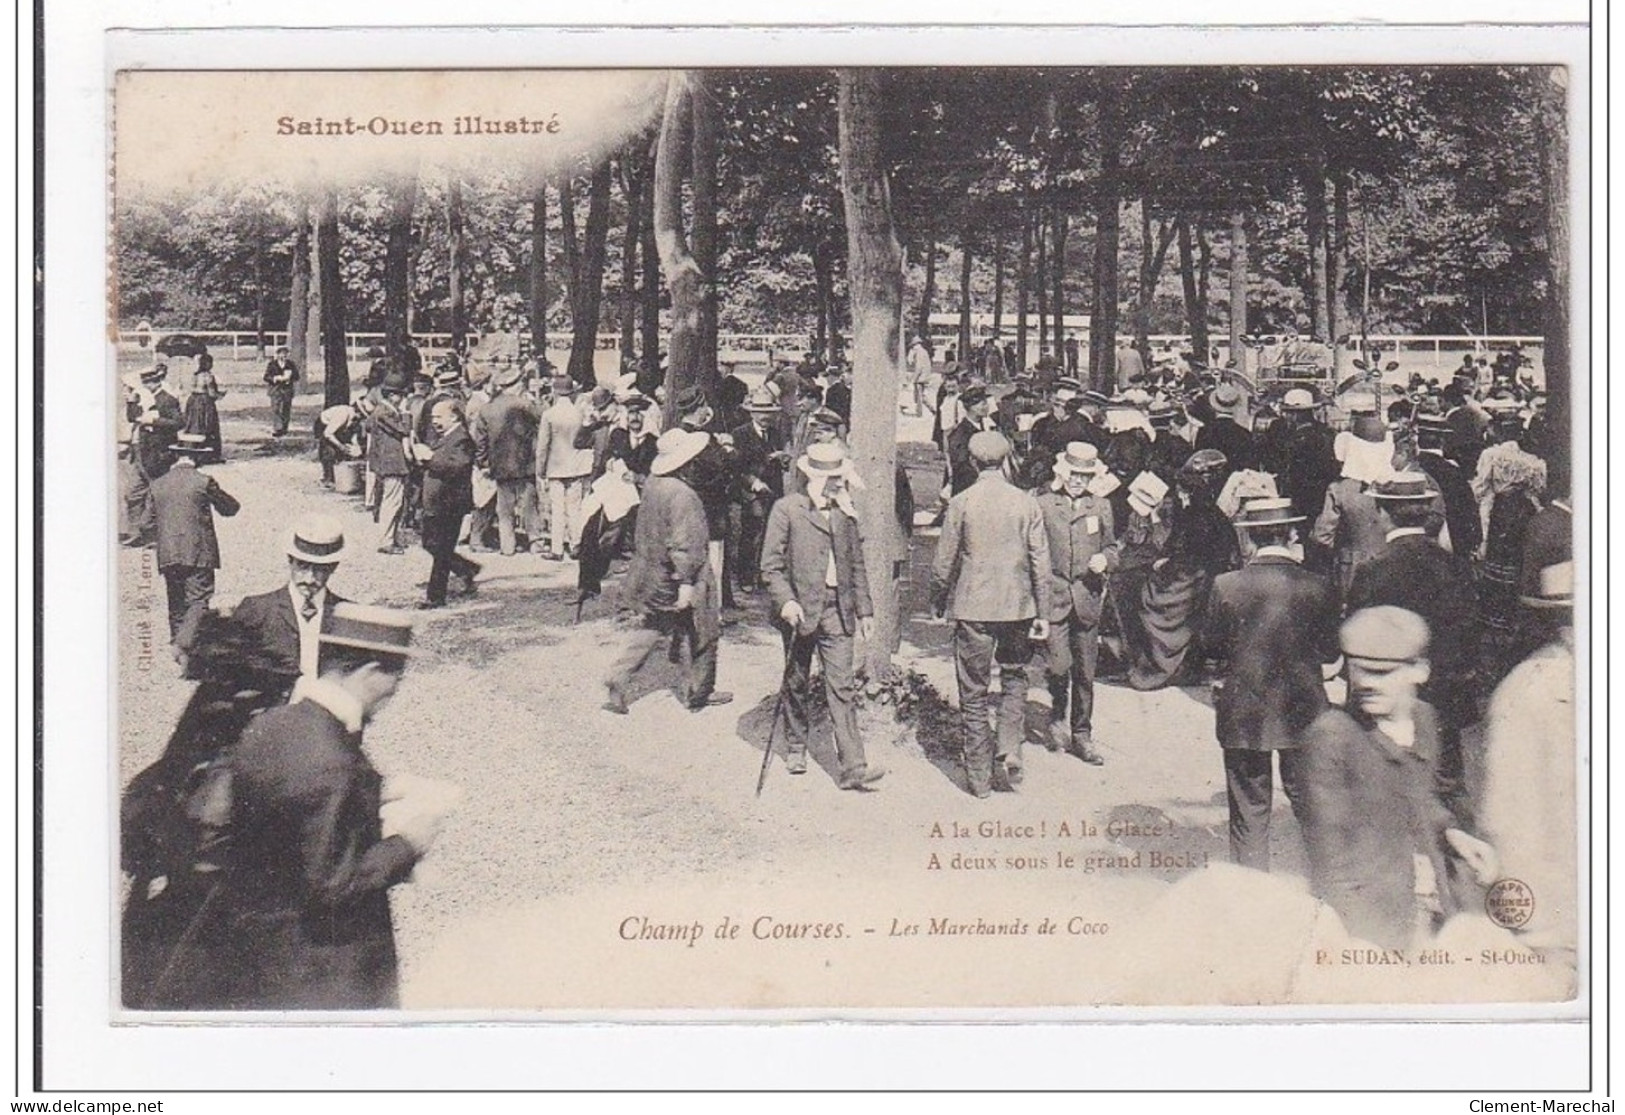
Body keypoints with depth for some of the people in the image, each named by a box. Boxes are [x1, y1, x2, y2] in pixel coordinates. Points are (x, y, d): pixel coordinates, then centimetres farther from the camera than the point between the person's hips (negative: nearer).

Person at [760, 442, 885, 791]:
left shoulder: (846, 513, 10)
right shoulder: (787, 510, -4)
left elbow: (856, 565, 16)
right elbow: (771, 565, -6)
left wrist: (864, 609, 14)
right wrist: (785, 601, -19)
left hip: (837, 610, 3)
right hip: (800, 608, -3)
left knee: (842, 687, -4)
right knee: (797, 683, 12)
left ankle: (853, 766, -9)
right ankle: (795, 747, 32)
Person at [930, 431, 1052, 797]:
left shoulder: (961, 503, -7)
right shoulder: (1027, 503, -2)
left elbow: (944, 562, -3)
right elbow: (1041, 564, -1)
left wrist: (938, 602, 13)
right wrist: (1043, 613, 5)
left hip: (973, 608, -2)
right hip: (1017, 607, 2)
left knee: (974, 692, 6)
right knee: (1014, 678, 20)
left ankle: (979, 775, 10)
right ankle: (1010, 752, 3)